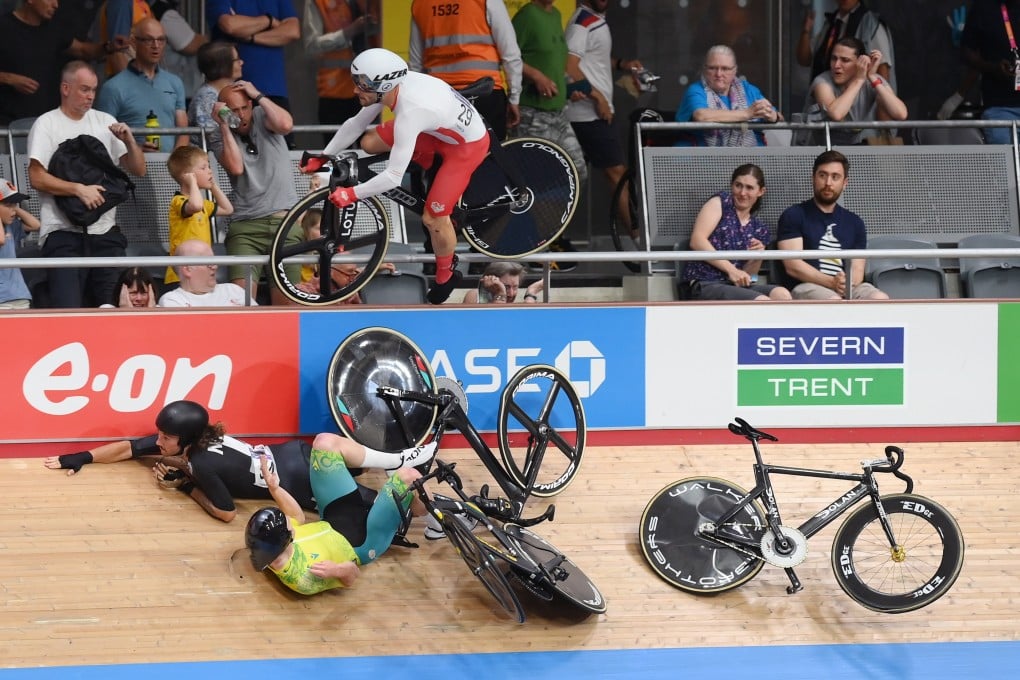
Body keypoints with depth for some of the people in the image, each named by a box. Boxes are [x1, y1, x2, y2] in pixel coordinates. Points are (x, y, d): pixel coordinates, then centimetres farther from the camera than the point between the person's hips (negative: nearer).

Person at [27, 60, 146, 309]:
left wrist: (129, 141, -2)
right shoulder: (46, 124, 1)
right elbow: (37, 178, -8)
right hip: (64, 234, -4)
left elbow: (139, 170, 16)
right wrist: (79, 189, -16)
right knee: (68, 311, -14)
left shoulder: (105, 121, 15)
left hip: (105, 232, 5)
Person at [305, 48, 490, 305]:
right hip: (442, 128, 8)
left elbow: (393, 177, -36)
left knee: (433, 218, -7)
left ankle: (446, 276, 20)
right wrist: (321, 158, 1)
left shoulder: (409, 113, -39)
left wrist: (351, 194, -27)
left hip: (467, 145, -8)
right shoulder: (390, 85, -17)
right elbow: (355, 124, -1)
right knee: (369, 143, 2)